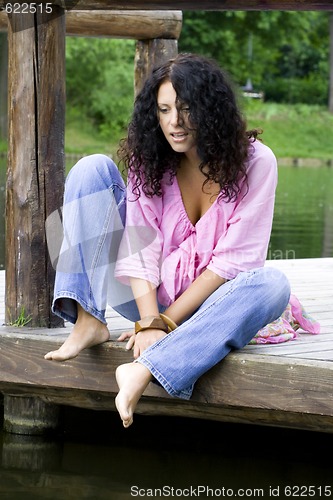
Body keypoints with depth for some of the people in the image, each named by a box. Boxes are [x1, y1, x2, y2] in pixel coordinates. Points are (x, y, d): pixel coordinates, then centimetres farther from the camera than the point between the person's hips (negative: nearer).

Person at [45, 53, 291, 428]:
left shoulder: (255, 162, -13)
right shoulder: (149, 161, -4)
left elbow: (233, 260, -16)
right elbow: (141, 251, -13)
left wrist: (167, 321, -19)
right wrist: (150, 322, -28)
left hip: (208, 299, -2)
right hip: (149, 296, 2)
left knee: (272, 284, -36)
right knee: (93, 169, -10)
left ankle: (144, 370, -49)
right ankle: (88, 322, -23)